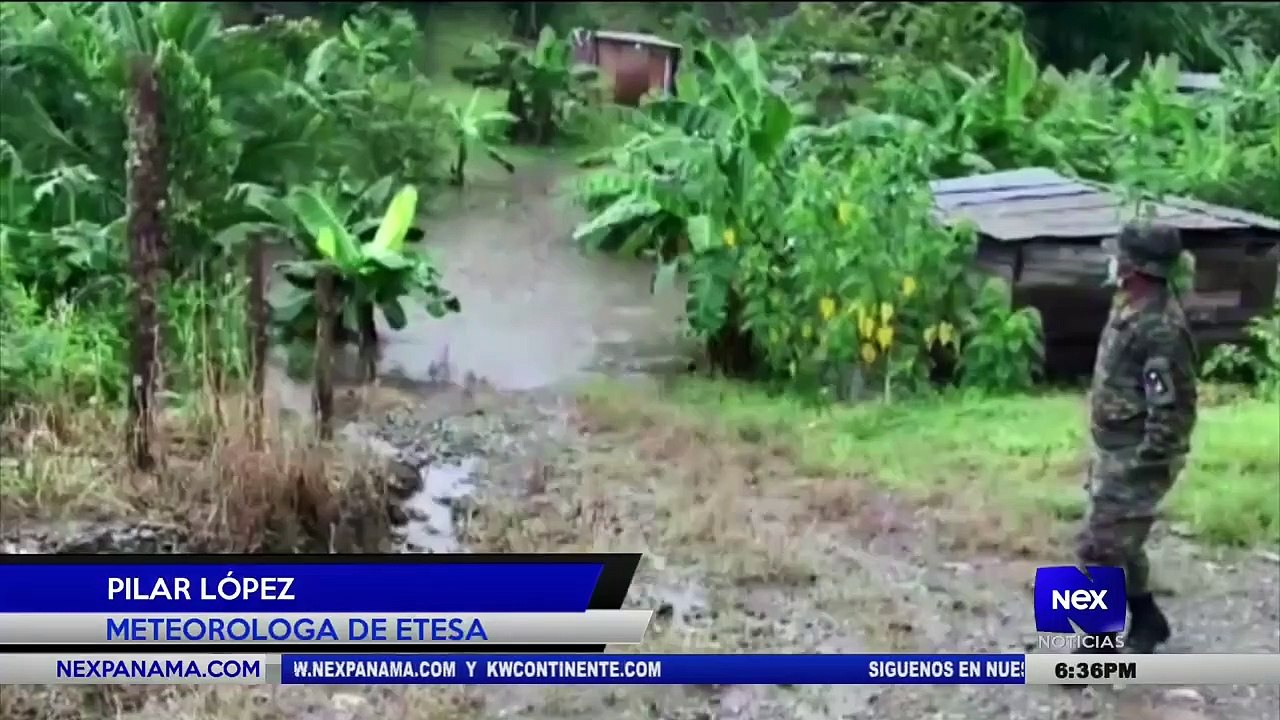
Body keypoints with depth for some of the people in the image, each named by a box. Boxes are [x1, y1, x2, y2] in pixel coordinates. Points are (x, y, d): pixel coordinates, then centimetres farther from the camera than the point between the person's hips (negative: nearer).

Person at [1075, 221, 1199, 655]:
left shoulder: (1159, 327, -27)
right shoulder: (1132, 307, 5)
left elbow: (1173, 409, -26)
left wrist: (1143, 466, -23)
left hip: (1134, 460, -10)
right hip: (1115, 452, 10)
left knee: (1098, 551, -6)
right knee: (1119, 544, 21)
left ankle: (1102, 646, 7)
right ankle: (1146, 621, 37)